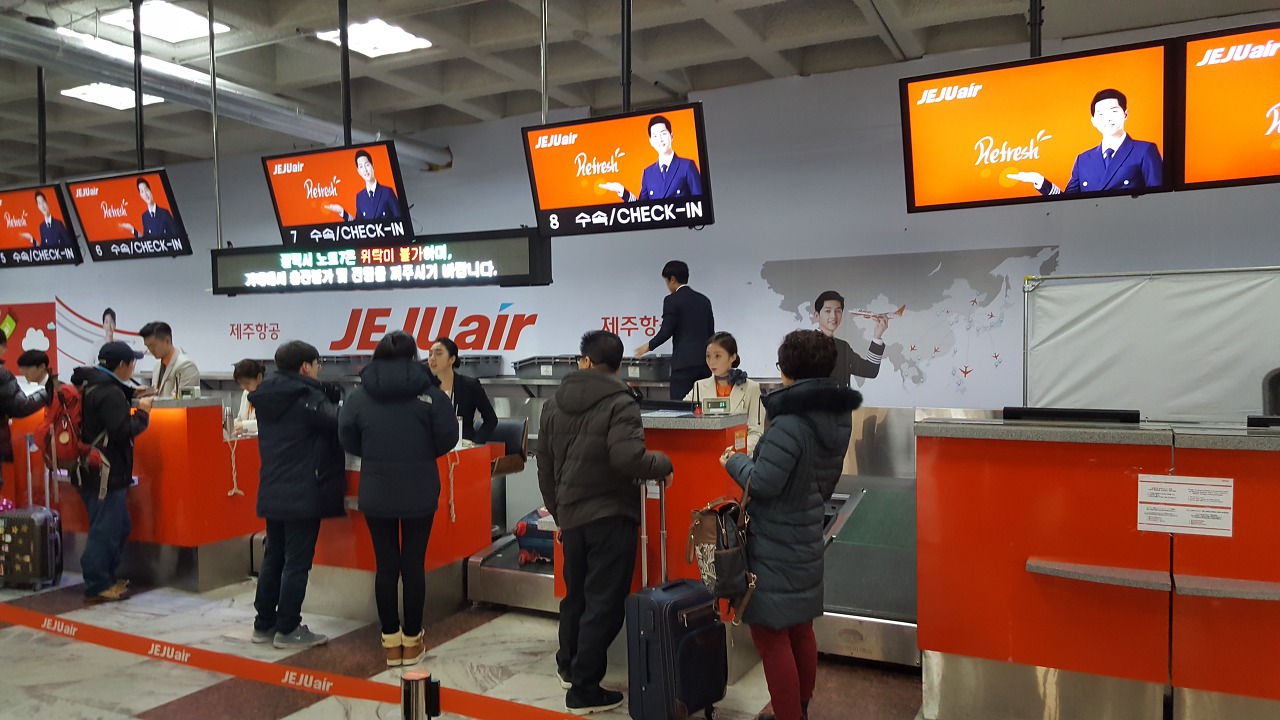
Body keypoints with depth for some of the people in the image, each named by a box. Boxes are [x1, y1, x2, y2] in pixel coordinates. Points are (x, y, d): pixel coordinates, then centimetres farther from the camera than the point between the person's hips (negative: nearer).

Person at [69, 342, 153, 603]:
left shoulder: (91, 386, 11)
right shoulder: (110, 393, -19)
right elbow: (122, 431, -24)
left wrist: (130, 397, 10)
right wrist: (142, 413, -10)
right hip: (105, 474, -10)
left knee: (119, 528, 19)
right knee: (104, 530, -1)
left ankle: (107, 578, 28)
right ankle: (97, 586, 7)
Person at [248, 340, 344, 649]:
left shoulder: (267, 397, 10)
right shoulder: (306, 397, -15)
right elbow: (337, 422, -16)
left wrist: (329, 395, 4)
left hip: (272, 493, 8)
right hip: (303, 494, -8)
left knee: (273, 558, 16)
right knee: (297, 562, 0)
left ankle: (264, 624, 24)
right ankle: (288, 629, 7)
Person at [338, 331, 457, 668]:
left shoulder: (360, 396, -4)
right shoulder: (429, 393, -10)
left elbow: (349, 442, 1)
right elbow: (447, 439, -7)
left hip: (376, 495, 1)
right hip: (419, 494, -1)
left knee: (385, 565, 10)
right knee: (413, 564, 8)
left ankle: (391, 641, 19)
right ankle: (411, 641, 18)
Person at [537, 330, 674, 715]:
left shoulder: (554, 403, 7)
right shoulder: (620, 403, -13)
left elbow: (545, 466, 12)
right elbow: (627, 458, -27)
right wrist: (664, 464, -8)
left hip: (570, 515, 7)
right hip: (611, 516, -6)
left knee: (575, 594, 23)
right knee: (604, 603, 4)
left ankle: (568, 665, 40)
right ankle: (584, 689, 11)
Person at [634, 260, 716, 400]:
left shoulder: (672, 300, -5)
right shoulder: (704, 300, 14)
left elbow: (666, 332, -9)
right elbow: (711, 332, 15)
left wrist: (649, 346, 8)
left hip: (684, 362, -6)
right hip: (705, 362, 6)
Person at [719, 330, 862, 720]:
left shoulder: (790, 422, -23)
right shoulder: (837, 416, 4)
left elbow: (763, 483, -23)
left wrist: (734, 460, -5)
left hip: (774, 545, -9)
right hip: (806, 537, 9)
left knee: (771, 634, 1)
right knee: (801, 629, 21)